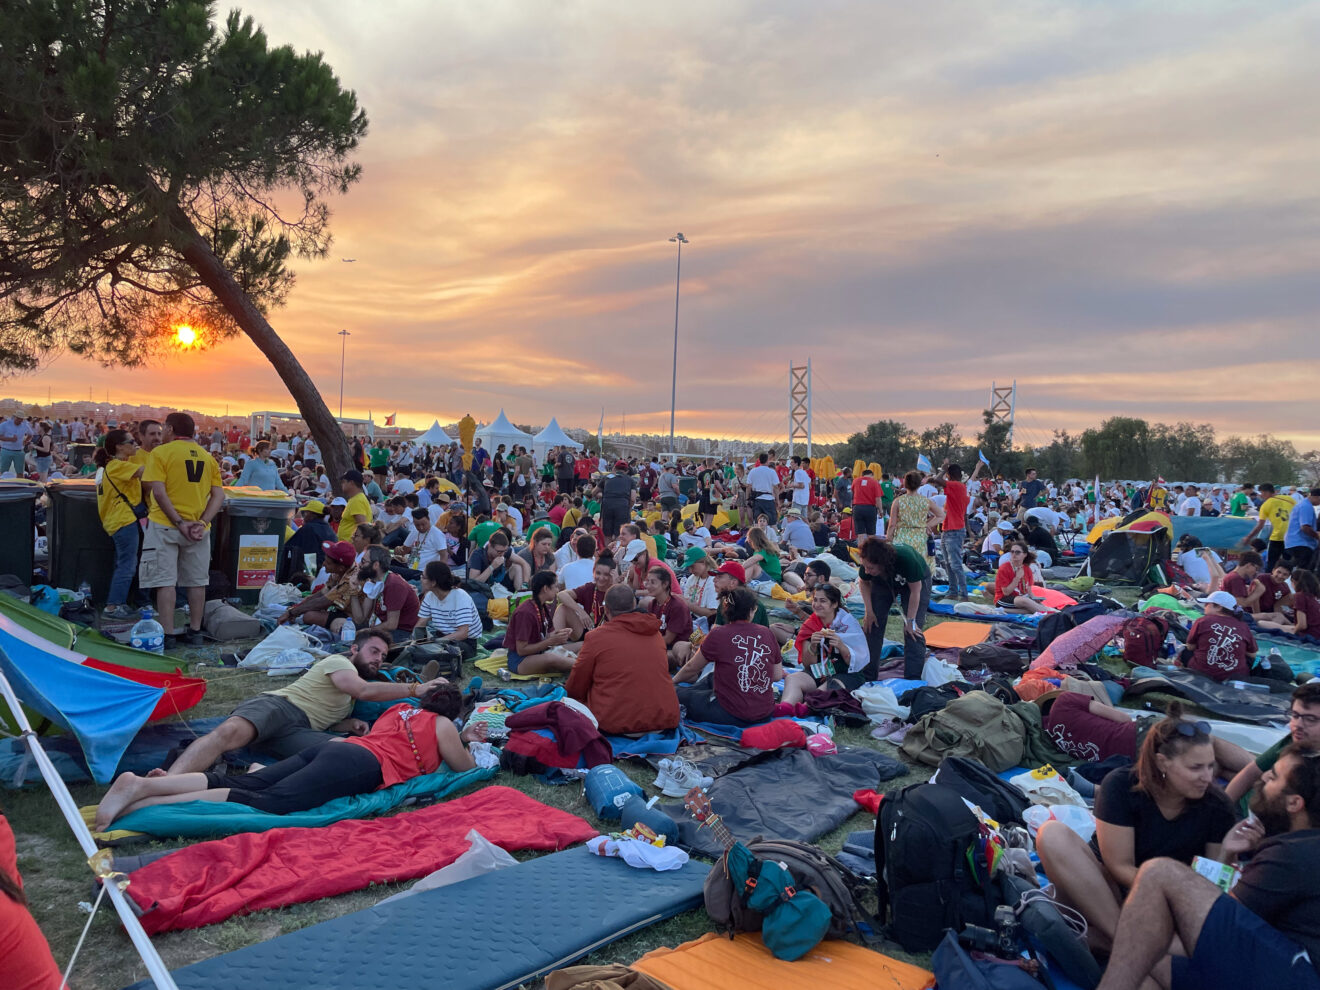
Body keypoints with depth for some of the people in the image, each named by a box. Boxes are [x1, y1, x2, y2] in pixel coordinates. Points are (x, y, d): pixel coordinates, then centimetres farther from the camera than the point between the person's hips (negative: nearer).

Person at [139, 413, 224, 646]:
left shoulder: (161, 453, -5)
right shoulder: (207, 457, 9)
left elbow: (159, 492, -15)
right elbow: (219, 495, 1)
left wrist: (179, 522, -15)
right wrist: (202, 522, -6)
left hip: (165, 525, -4)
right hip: (198, 529, 4)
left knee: (165, 581, 0)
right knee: (197, 581, 11)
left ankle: (168, 635, -1)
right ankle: (195, 632, 16)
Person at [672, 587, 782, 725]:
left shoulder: (718, 635, -12)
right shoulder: (766, 633, -1)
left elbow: (691, 668, 2)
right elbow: (777, 676, 8)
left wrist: (673, 681, 22)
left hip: (733, 716, -6)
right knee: (711, 678, 35)